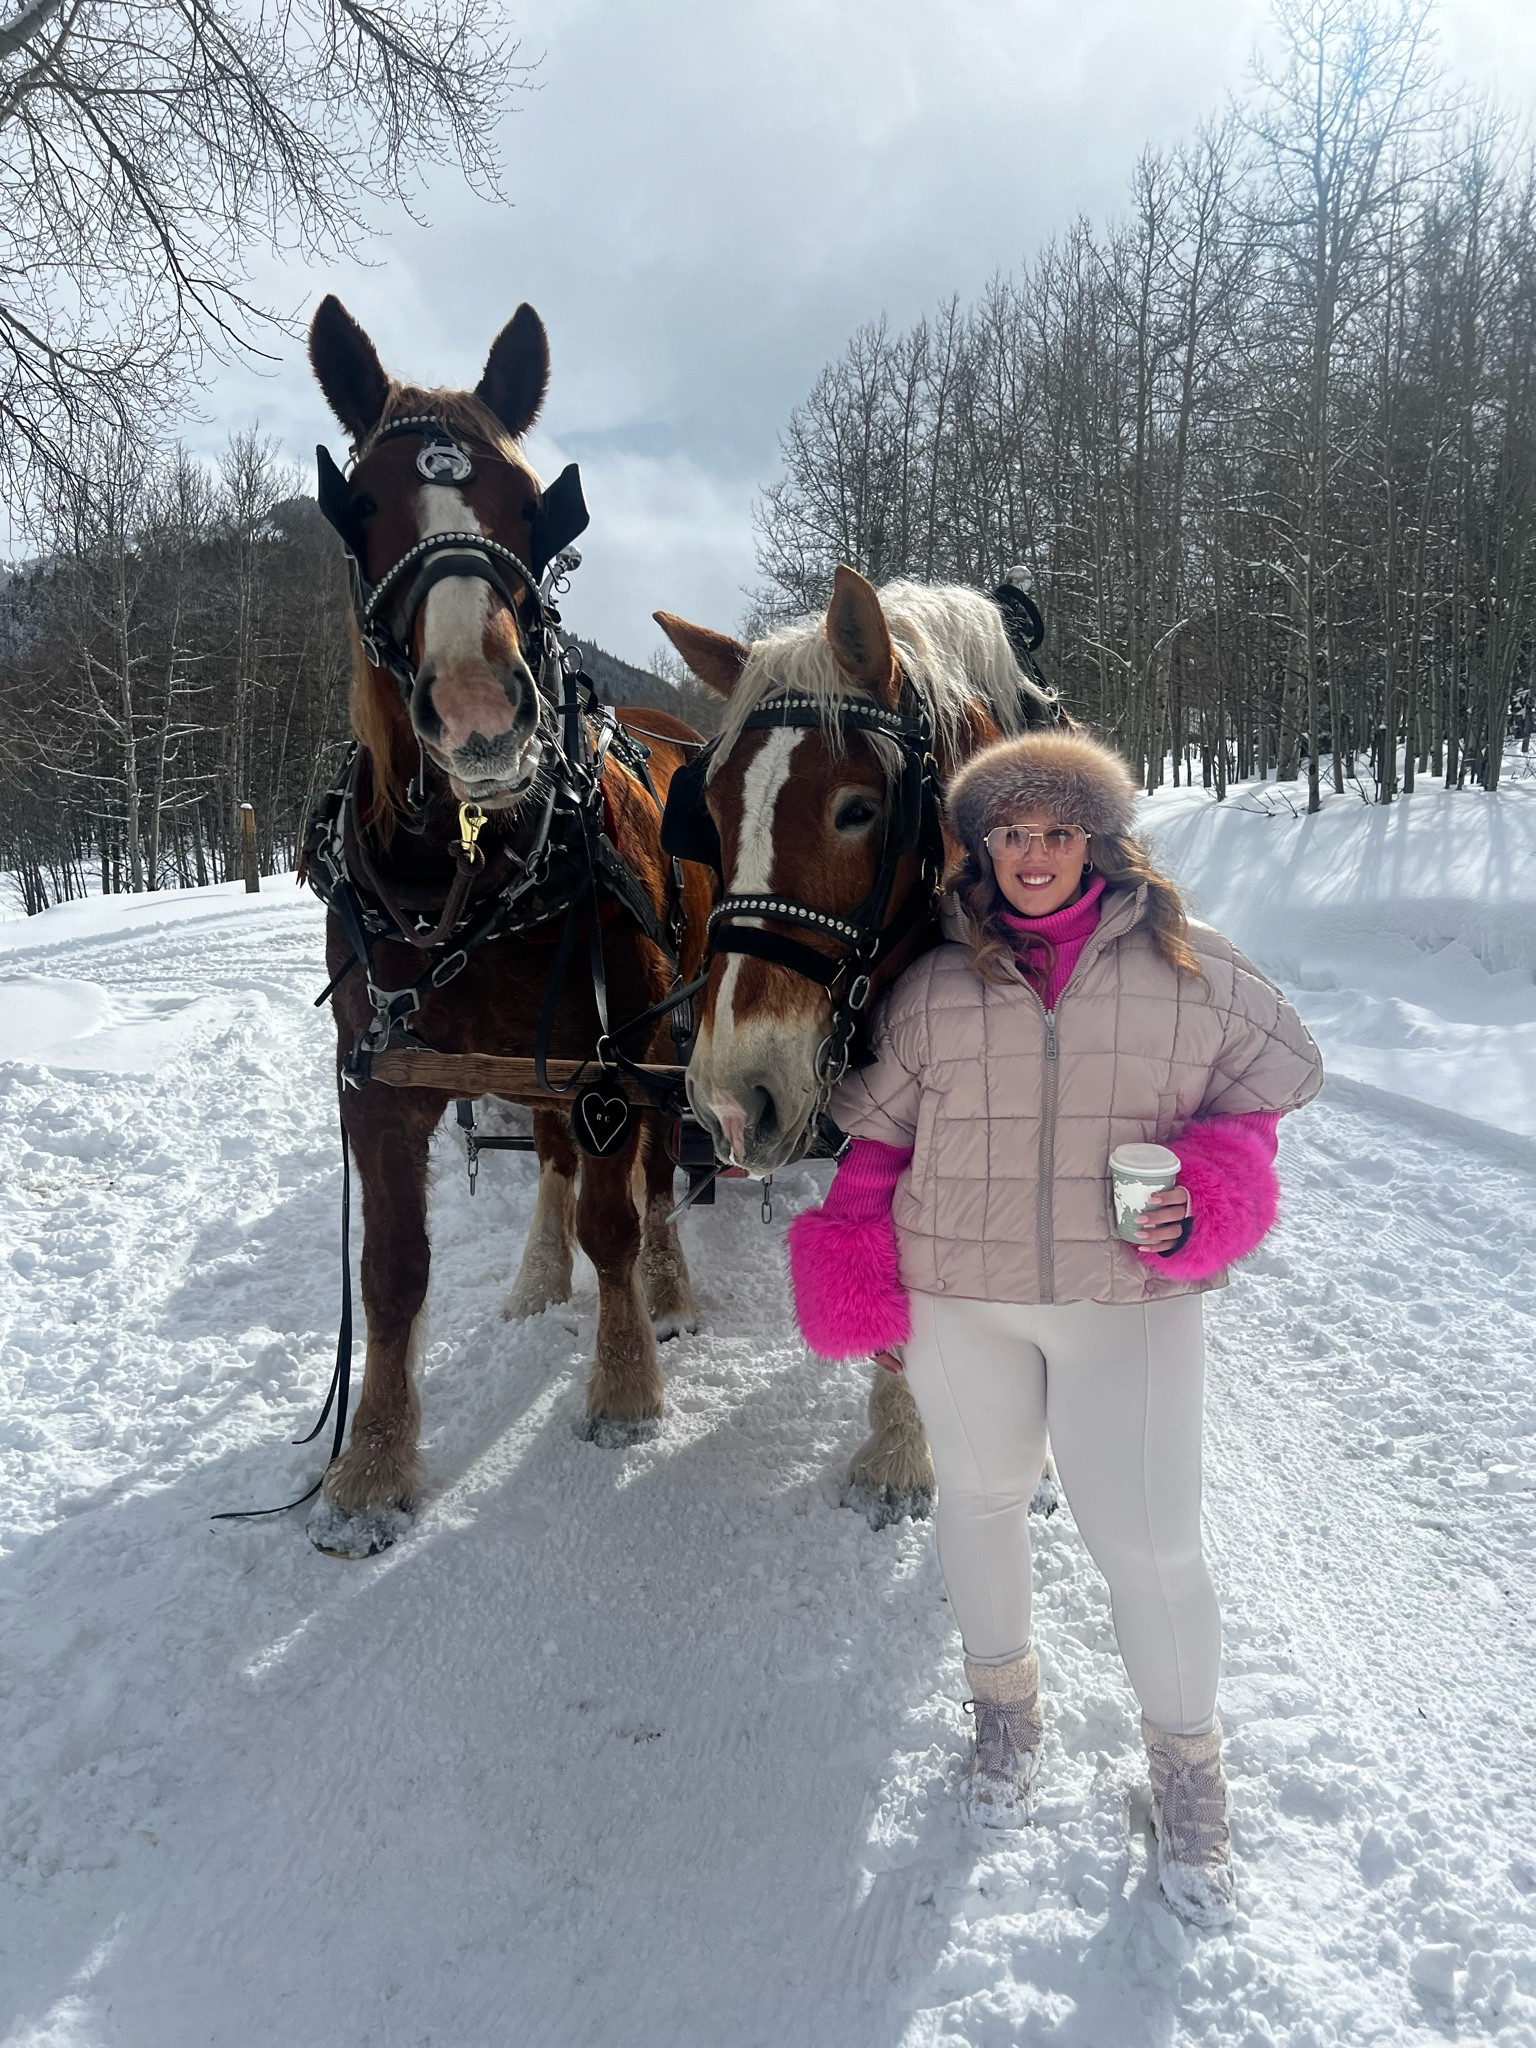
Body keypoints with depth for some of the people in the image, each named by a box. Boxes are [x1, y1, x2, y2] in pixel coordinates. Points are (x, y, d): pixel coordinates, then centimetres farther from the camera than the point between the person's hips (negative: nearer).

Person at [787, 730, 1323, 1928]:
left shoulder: (1192, 972, -2)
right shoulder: (933, 988, 2)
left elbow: (1252, 1106, 5)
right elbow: (877, 1142, 7)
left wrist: (1205, 1204, -14)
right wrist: (859, 1294, 1)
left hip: (1130, 1300, -2)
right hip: (959, 1299, 2)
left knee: (1150, 1547, 2)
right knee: (982, 1499, 18)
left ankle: (1187, 1771, 29)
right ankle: (1005, 1703, 45)